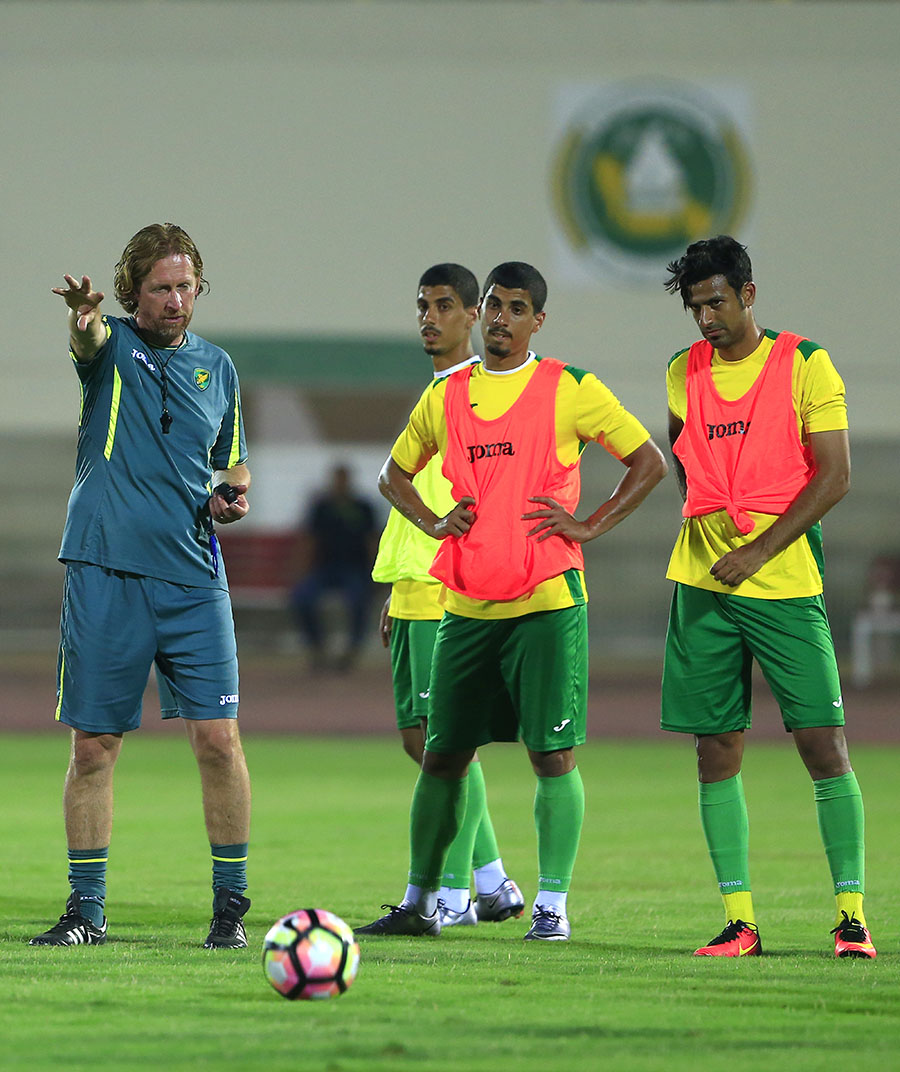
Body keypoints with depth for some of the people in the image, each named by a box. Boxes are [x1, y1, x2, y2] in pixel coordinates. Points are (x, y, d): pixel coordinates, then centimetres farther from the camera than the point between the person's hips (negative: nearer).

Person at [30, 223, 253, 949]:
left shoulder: (216, 367, 12)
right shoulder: (112, 345, 1)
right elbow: (88, 340, -25)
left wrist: (234, 497, 1)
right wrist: (84, 317, -50)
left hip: (193, 579, 2)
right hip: (105, 574, -2)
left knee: (217, 735, -6)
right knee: (93, 746, 1)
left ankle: (231, 903, 5)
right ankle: (88, 908, 11)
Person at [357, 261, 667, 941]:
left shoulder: (571, 391, -1)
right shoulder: (446, 396, 11)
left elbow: (650, 463, 2)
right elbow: (395, 474, 25)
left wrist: (589, 527, -7)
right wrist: (436, 523, 7)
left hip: (547, 602, -4)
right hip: (467, 605, 4)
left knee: (554, 754, -6)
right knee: (442, 755, 7)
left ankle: (553, 904, 0)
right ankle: (419, 902, 17)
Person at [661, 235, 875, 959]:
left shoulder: (804, 363, -3)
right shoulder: (684, 373, 10)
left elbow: (834, 475, -8)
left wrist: (759, 550, -14)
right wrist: (711, 518, 12)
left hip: (785, 581, -4)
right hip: (702, 585, 4)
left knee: (823, 743, -7)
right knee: (717, 751, 0)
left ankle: (852, 916, -2)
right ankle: (740, 921, 4)